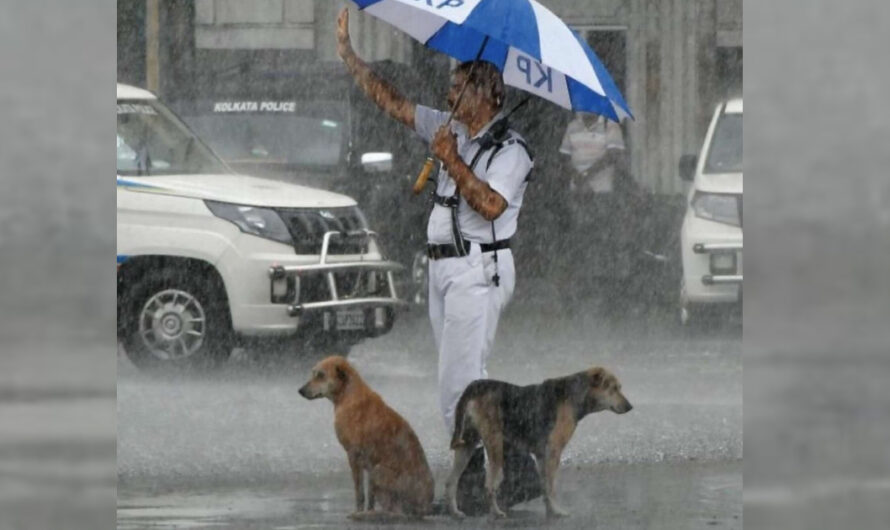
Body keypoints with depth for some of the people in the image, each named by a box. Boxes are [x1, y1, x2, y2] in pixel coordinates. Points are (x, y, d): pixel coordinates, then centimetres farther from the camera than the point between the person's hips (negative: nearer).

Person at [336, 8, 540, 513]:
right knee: (466, 382, 9)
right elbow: (394, 103, 16)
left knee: (459, 385, -13)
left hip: (478, 272, -9)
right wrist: (350, 56, 14)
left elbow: (491, 205, -27)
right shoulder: (453, 131, 12)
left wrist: (453, 162, -25)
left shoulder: (510, 150, -11)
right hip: (446, 267, 9)